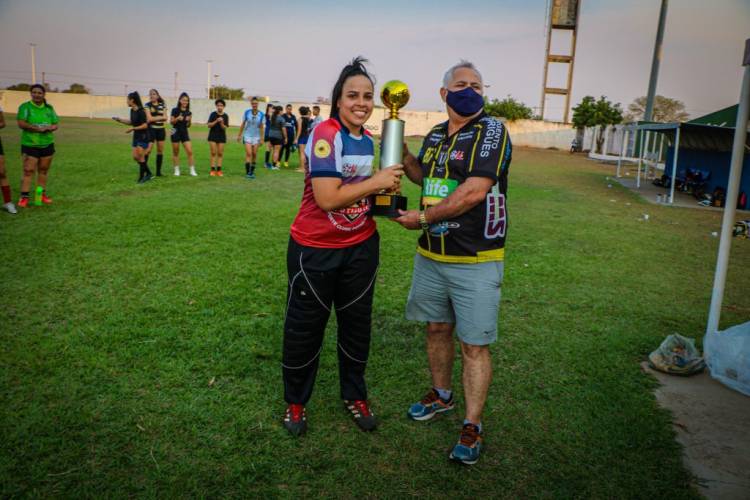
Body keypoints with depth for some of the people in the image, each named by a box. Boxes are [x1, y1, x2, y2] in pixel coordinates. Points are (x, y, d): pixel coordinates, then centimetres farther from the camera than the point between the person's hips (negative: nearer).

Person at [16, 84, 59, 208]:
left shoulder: (49, 108, 8)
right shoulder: (25, 107, -5)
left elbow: (56, 125, 9)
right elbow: (21, 123, -15)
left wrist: (49, 128, -13)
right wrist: (38, 128, -21)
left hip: (47, 145, 4)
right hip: (30, 145, -4)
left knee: (43, 170, 11)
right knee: (28, 171, -7)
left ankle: (42, 194, 20)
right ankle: (24, 197, -5)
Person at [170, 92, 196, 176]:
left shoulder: (188, 112, 5)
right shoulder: (175, 110, -4)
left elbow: (188, 125, 10)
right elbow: (171, 122, -2)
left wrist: (189, 120, -10)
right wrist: (177, 118, -18)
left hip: (185, 132, 2)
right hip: (176, 132, -2)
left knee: (190, 151, -6)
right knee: (176, 152, 5)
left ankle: (192, 170, -1)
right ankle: (176, 170, 16)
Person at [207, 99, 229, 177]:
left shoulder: (225, 116, -1)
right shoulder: (213, 114, -2)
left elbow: (224, 128, -4)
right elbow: (209, 125, -6)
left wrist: (221, 123, -25)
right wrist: (216, 121, -20)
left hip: (221, 137, 1)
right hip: (213, 136, -1)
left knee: (220, 153, 2)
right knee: (213, 153, -1)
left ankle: (219, 170, 6)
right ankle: (213, 170, 1)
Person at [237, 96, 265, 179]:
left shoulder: (261, 114, -4)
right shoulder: (247, 112, -4)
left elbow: (261, 127, 1)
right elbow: (243, 124, 4)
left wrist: (261, 139, -2)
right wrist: (239, 135, 6)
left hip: (256, 137, 1)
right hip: (247, 136, -1)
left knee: (254, 154, 5)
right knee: (248, 153, -11)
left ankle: (252, 171, 18)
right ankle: (247, 172, -12)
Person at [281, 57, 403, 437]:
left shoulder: (366, 139, 5)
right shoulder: (326, 134, -18)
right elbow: (327, 198, -26)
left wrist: (385, 195, 1)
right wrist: (377, 182, -20)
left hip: (361, 246, 7)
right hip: (315, 249, -6)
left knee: (356, 324, 16)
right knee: (305, 327, 9)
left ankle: (355, 395, 36)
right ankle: (295, 402, 30)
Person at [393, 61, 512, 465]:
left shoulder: (491, 131, -10)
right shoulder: (435, 135, 11)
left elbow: (475, 190, -21)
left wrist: (423, 217, -13)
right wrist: (403, 155, 6)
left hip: (475, 260, -6)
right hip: (431, 254, 7)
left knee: (474, 345, 0)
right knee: (436, 328, 18)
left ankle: (472, 426, 15)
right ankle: (441, 395, 40)